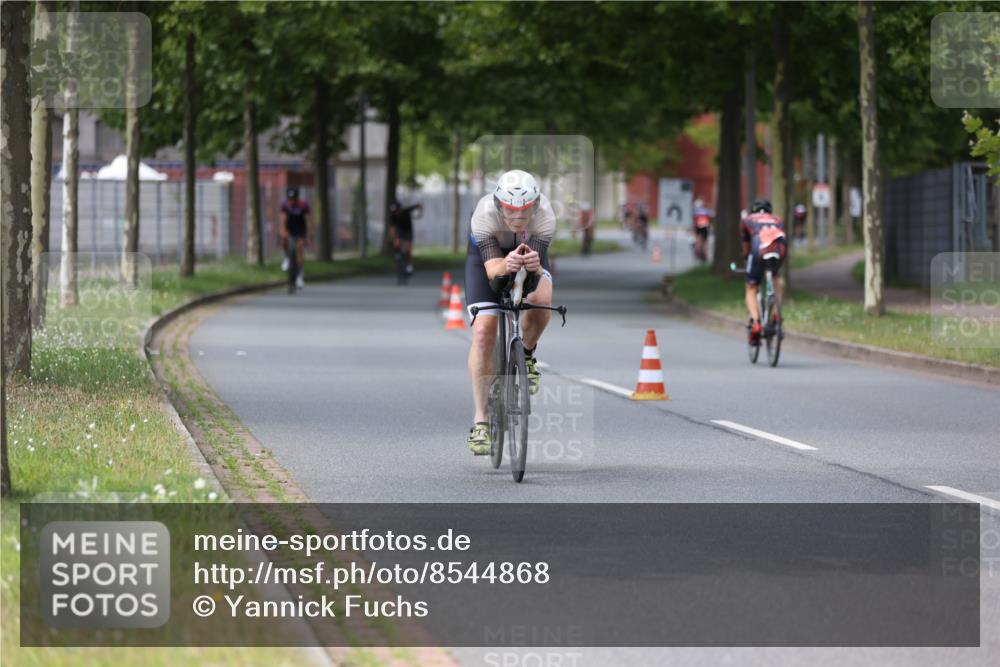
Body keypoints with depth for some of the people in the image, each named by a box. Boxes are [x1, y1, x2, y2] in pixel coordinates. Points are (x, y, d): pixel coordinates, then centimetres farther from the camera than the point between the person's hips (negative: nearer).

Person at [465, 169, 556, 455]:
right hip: (486, 257, -1)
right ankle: (480, 421, -11)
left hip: (529, 254, 1)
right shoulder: (485, 213, -37)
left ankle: (526, 355, 1)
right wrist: (505, 266, -67)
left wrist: (535, 268, -63)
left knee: (541, 300, -32)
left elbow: (538, 266, -40)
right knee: (483, 332, -17)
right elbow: (491, 267, -44)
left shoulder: (544, 214, -35)